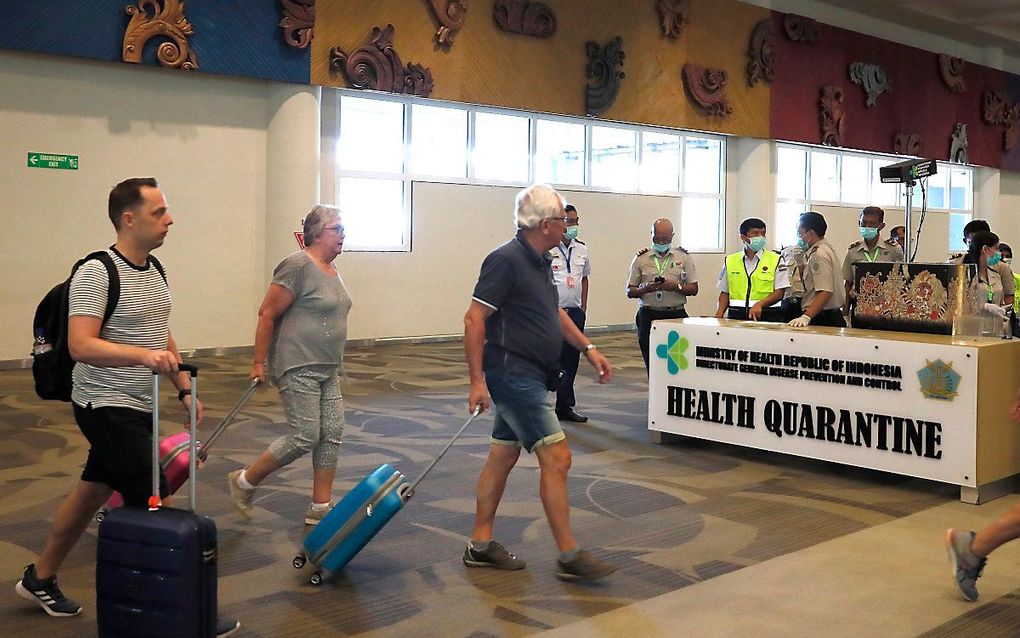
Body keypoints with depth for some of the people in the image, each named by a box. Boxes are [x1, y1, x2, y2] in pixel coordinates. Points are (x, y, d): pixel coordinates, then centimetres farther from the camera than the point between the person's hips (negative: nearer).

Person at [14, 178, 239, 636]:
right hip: (108, 409, -9)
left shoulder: (154, 270, 9)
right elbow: (81, 345, -26)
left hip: (138, 407, 9)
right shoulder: (97, 272, -19)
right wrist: (144, 356, -37)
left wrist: (185, 389, 16)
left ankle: (40, 579, 36)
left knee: (92, 492, 19)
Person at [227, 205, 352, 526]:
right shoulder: (298, 266, -15)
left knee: (332, 434, 6)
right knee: (305, 437, -7)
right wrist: (259, 362, -12)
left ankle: (320, 508, 14)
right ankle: (244, 481, 13)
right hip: (298, 368, -9)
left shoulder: (330, 268, 12)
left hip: (327, 370, 9)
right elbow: (267, 314, -14)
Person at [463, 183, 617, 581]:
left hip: (527, 378, 10)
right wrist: (477, 381, -21)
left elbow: (555, 313, 25)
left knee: (503, 456, 14)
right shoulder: (506, 260, -17)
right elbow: (474, 319, -19)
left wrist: (588, 349, 16)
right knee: (556, 458, -8)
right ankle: (569, 556, 1)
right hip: (514, 376, -10)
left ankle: (481, 544, 23)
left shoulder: (540, 261, 13)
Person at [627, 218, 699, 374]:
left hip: (676, 314, -1)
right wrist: (646, 288, -13)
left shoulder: (684, 257, 8)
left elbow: (694, 289, 7)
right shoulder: (640, 259, 8)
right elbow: (630, 291, 8)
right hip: (648, 315, 1)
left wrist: (676, 287, -13)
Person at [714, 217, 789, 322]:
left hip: (767, 316, -2)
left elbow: (780, 292, 1)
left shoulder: (776, 260, 6)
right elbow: (725, 292, 16)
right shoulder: (730, 261, 14)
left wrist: (760, 304, -15)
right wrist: (719, 314, 0)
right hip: (736, 316, 2)